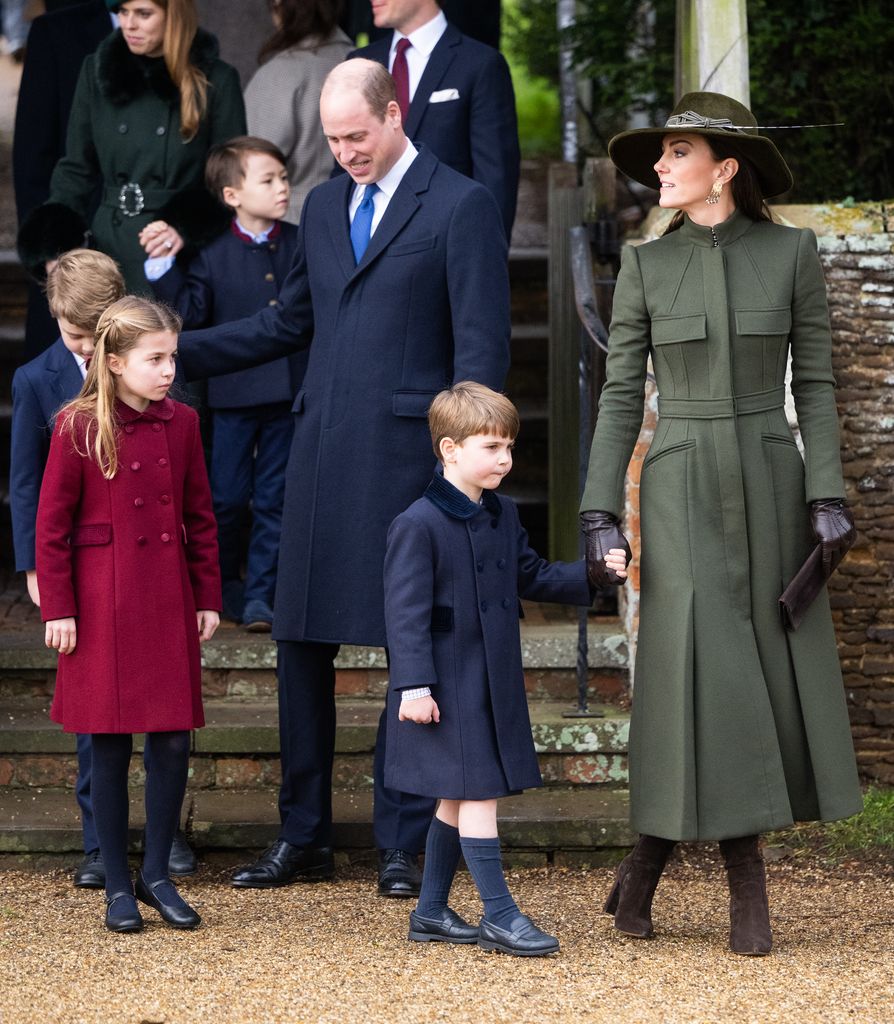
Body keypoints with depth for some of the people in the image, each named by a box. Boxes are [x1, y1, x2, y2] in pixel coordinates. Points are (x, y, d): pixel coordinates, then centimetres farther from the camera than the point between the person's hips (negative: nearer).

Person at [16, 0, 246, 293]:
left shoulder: (215, 81, -1)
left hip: (182, 259, -3)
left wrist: (186, 227, -18)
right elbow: (77, 169, 12)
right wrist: (55, 244, -3)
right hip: (111, 252, 3)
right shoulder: (98, 70, 8)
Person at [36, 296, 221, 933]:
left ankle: (157, 875, 17)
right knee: (111, 746, 3)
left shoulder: (181, 423, 5)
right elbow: (52, 525, -4)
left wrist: (208, 598, 9)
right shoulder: (79, 428, -7)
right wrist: (58, 609, -7)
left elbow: (200, 517, 11)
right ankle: (118, 887, 13)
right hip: (103, 603, -4)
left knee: (174, 741, 2)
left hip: (169, 602, 4)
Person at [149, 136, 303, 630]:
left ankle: (260, 594, 10)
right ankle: (222, 584, 24)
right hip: (235, 394, -2)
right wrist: (164, 266, -18)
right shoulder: (214, 254, -3)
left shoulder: (303, 244, 5)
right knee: (228, 496, 5)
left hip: (288, 393, 2)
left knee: (273, 498, 5)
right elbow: (189, 312, -10)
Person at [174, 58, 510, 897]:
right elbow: (288, 323, 23)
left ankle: (403, 843, 10)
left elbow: (481, 348, -7)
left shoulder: (460, 206, -4)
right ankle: (301, 837, 17)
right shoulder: (323, 207, 16)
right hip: (321, 453, 6)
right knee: (300, 642, 7)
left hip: (407, 457, -6)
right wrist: (174, 351, 15)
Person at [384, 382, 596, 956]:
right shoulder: (419, 525, -14)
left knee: (459, 799, 13)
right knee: (478, 795, -7)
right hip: (447, 688, -8)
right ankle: (499, 916, -2)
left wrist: (590, 575, 7)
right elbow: (406, 611, -16)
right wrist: (413, 686, -19)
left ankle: (431, 912, 22)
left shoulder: (503, 516, 10)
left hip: (493, 683, 8)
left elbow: (532, 577, 21)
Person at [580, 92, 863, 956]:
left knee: (765, 674, 0)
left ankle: (650, 854, 15)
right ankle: (747, 884, 1)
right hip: (680, 491, -1)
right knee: (702, 670, -11)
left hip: (768, 487, 1)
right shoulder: (646, 265, 2)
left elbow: (815, 382, 1)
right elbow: (620, 393, 3)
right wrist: (600, 516, -4)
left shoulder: (791, 252, 1)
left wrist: (828, 495, -8)